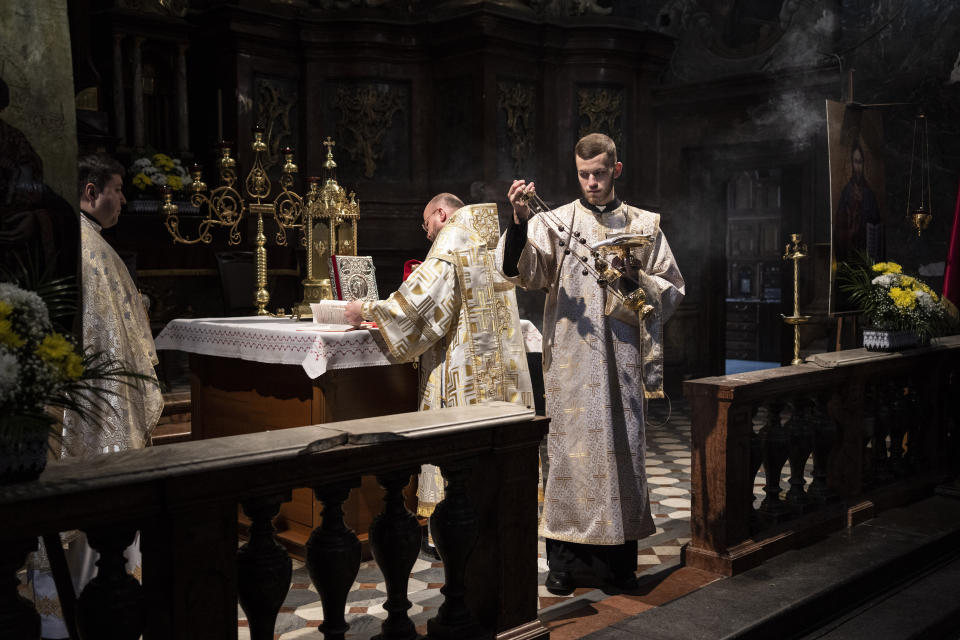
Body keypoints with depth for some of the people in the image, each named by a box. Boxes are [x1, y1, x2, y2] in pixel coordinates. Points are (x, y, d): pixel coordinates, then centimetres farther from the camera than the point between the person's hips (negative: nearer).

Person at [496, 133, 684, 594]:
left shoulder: (644, 226, 10)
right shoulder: (556, 222, 5)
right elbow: (521, 270, -10)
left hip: (623, 355, 1)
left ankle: (619, 558, 16)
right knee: (570, 445, 0)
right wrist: (520, 221, -26)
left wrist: (634, 277, -7)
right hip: (571, 359, -1)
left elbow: (672, 287, 11)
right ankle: (565, 559, 10)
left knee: (622, 447, 4)